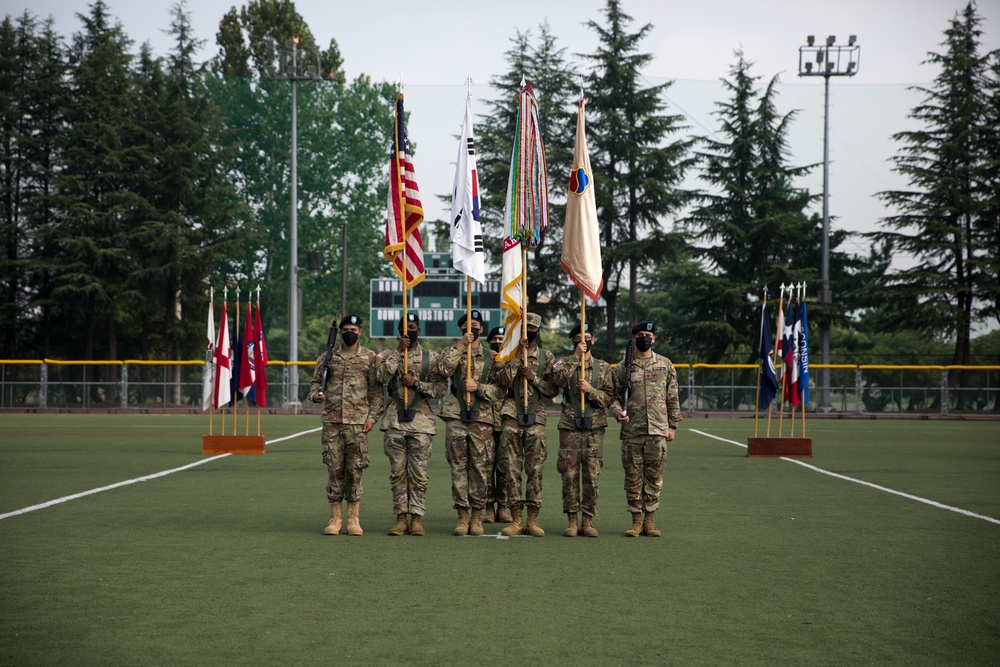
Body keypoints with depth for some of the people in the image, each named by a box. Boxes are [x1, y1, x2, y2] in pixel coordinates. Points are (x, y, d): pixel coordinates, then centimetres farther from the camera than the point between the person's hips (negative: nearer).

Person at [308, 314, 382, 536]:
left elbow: (376, 391, 4)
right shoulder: (328, 357, 11)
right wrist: (316, 395, -7)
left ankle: (354, 519, 8)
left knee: (355, 469, 0)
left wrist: (372, 417, -5)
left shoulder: (370, 357, 5)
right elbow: (315, 382, 16)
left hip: (358, 422, -2)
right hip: (332, 421, 2)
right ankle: (335, 519, 8)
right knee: (334, 469, 2)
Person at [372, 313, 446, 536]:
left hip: (420, 420, -1)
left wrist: (416, 383, -11)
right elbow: (381, 376, -10)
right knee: (397, 471, 3)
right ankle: (401, 518, 8)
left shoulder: (431, 358, 6)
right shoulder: (387, 355, 10)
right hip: (395, 421, 1)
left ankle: (417, 518, 4)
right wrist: (398, 352, -10)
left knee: (418, 472, -1)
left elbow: (441, 388, 0)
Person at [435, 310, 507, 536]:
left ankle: (477, 517, 9)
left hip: (482, 418, 0)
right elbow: (444, 369, -14)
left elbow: (500, 390, 4)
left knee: (481, 468, 1)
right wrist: (460, 345, -15)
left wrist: (479, 387, -12)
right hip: (456, 418, 0)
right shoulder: (452, 352, 9)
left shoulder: (491, 357, 9)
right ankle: (462, 516, 6)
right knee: (458, 467, 0)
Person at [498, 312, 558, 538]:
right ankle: (517, 519, 5)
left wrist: (534, 377, -9)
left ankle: (533, 520, 4)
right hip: (512, 417, 0)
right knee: (512, 468, -1)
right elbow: (505, 380, -10)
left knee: (535, 469, -1)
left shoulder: (547, 357, 9)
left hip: (536, 418, 0)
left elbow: (553, 390, 5)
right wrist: (519, 355, -13)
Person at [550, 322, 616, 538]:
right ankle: (572, 520, 7)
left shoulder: (603, 367, 9)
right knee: (570, 475, 0)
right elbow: (559, 378, -17)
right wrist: (576, 356, -18)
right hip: (570, 427, -1)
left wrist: (590, 390, -13)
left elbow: (609, 397, 3)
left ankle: (588, 520, 8)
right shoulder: (565, 363, 6)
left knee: (592, 476, 1)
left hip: (594, 428, 1)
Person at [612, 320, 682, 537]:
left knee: (654, 476, 3)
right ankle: (636, 520, 9)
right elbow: (614, 396, 9)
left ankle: (649, 519, 10)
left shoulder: (665, 365, 9)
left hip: (658, 430, 0)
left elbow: (673, 398, 11)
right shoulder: (623, 367, 6)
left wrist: (672, 425, 6)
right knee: (633, 476, 2)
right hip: (632, 431, 0)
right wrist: (618, 413, -11)